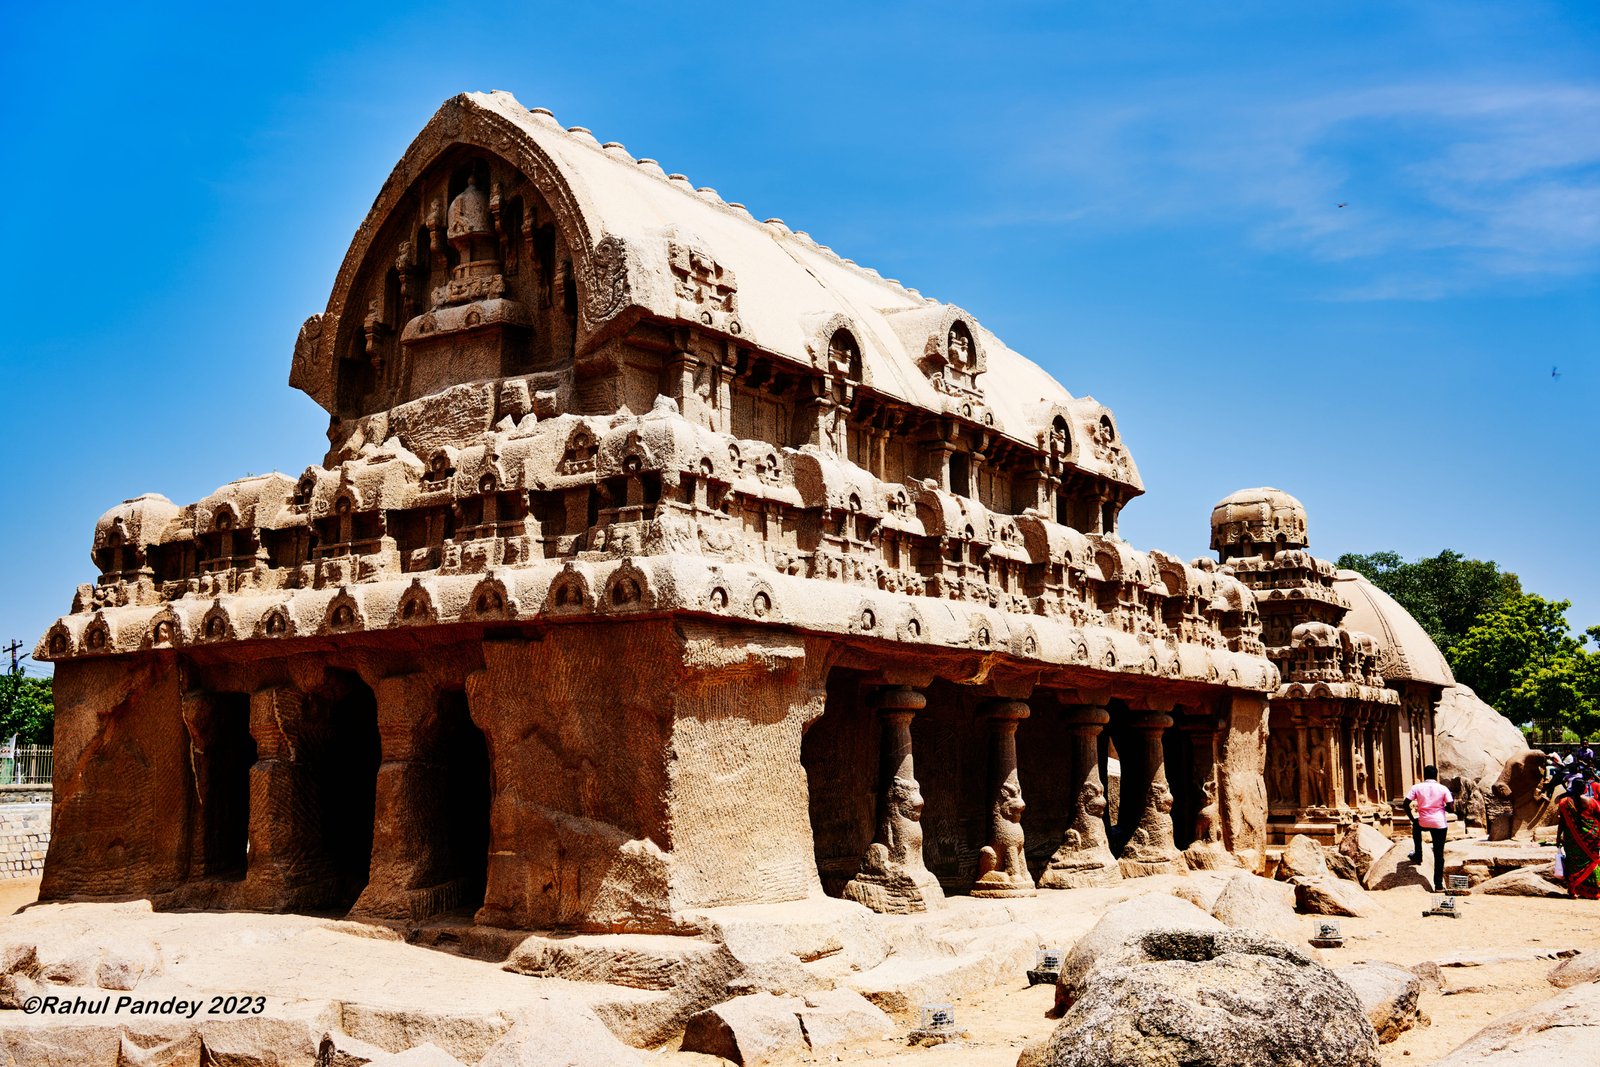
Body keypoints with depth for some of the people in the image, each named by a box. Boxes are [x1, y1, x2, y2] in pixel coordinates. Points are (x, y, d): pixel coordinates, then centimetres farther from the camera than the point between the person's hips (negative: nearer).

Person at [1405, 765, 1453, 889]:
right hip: (1439, 824, 0)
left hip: (1423, 823, 0)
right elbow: (1450, 808, -3)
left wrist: (1413, 819, 8)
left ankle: (1417, 855, 39)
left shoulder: (1416, 788, 0)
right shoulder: (1443, 789, 1)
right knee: (1439, 854, 8)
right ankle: (1438, 883, 6)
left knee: (1416, 826, 38)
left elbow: (1406, 805, -6)